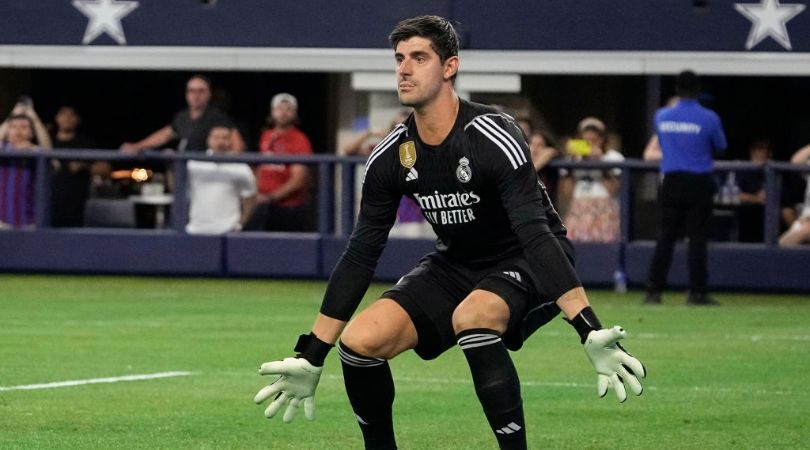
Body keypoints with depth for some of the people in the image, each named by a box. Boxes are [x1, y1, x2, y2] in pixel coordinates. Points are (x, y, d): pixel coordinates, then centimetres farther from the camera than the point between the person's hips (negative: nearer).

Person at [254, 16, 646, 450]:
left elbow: (535, 234, -33)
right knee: (359, 341, -15)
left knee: (470, 317, -38)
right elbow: (359, 255, 0)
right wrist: (311, 358, -1)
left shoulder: (493, 138, -25)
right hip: (456, 265, 6)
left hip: (525, 267, -6)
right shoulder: (390, 157, -7)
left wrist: (591, 333, -42)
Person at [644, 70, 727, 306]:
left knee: (666, 237, 6)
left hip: (671, 182, 3)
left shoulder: (662, 116, 2)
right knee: (698, 238, 2)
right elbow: (720, 147, 6)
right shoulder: (708, 118, -8)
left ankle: (653, 290, 0)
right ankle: (697, 292, 1)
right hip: (699, 183, -3)